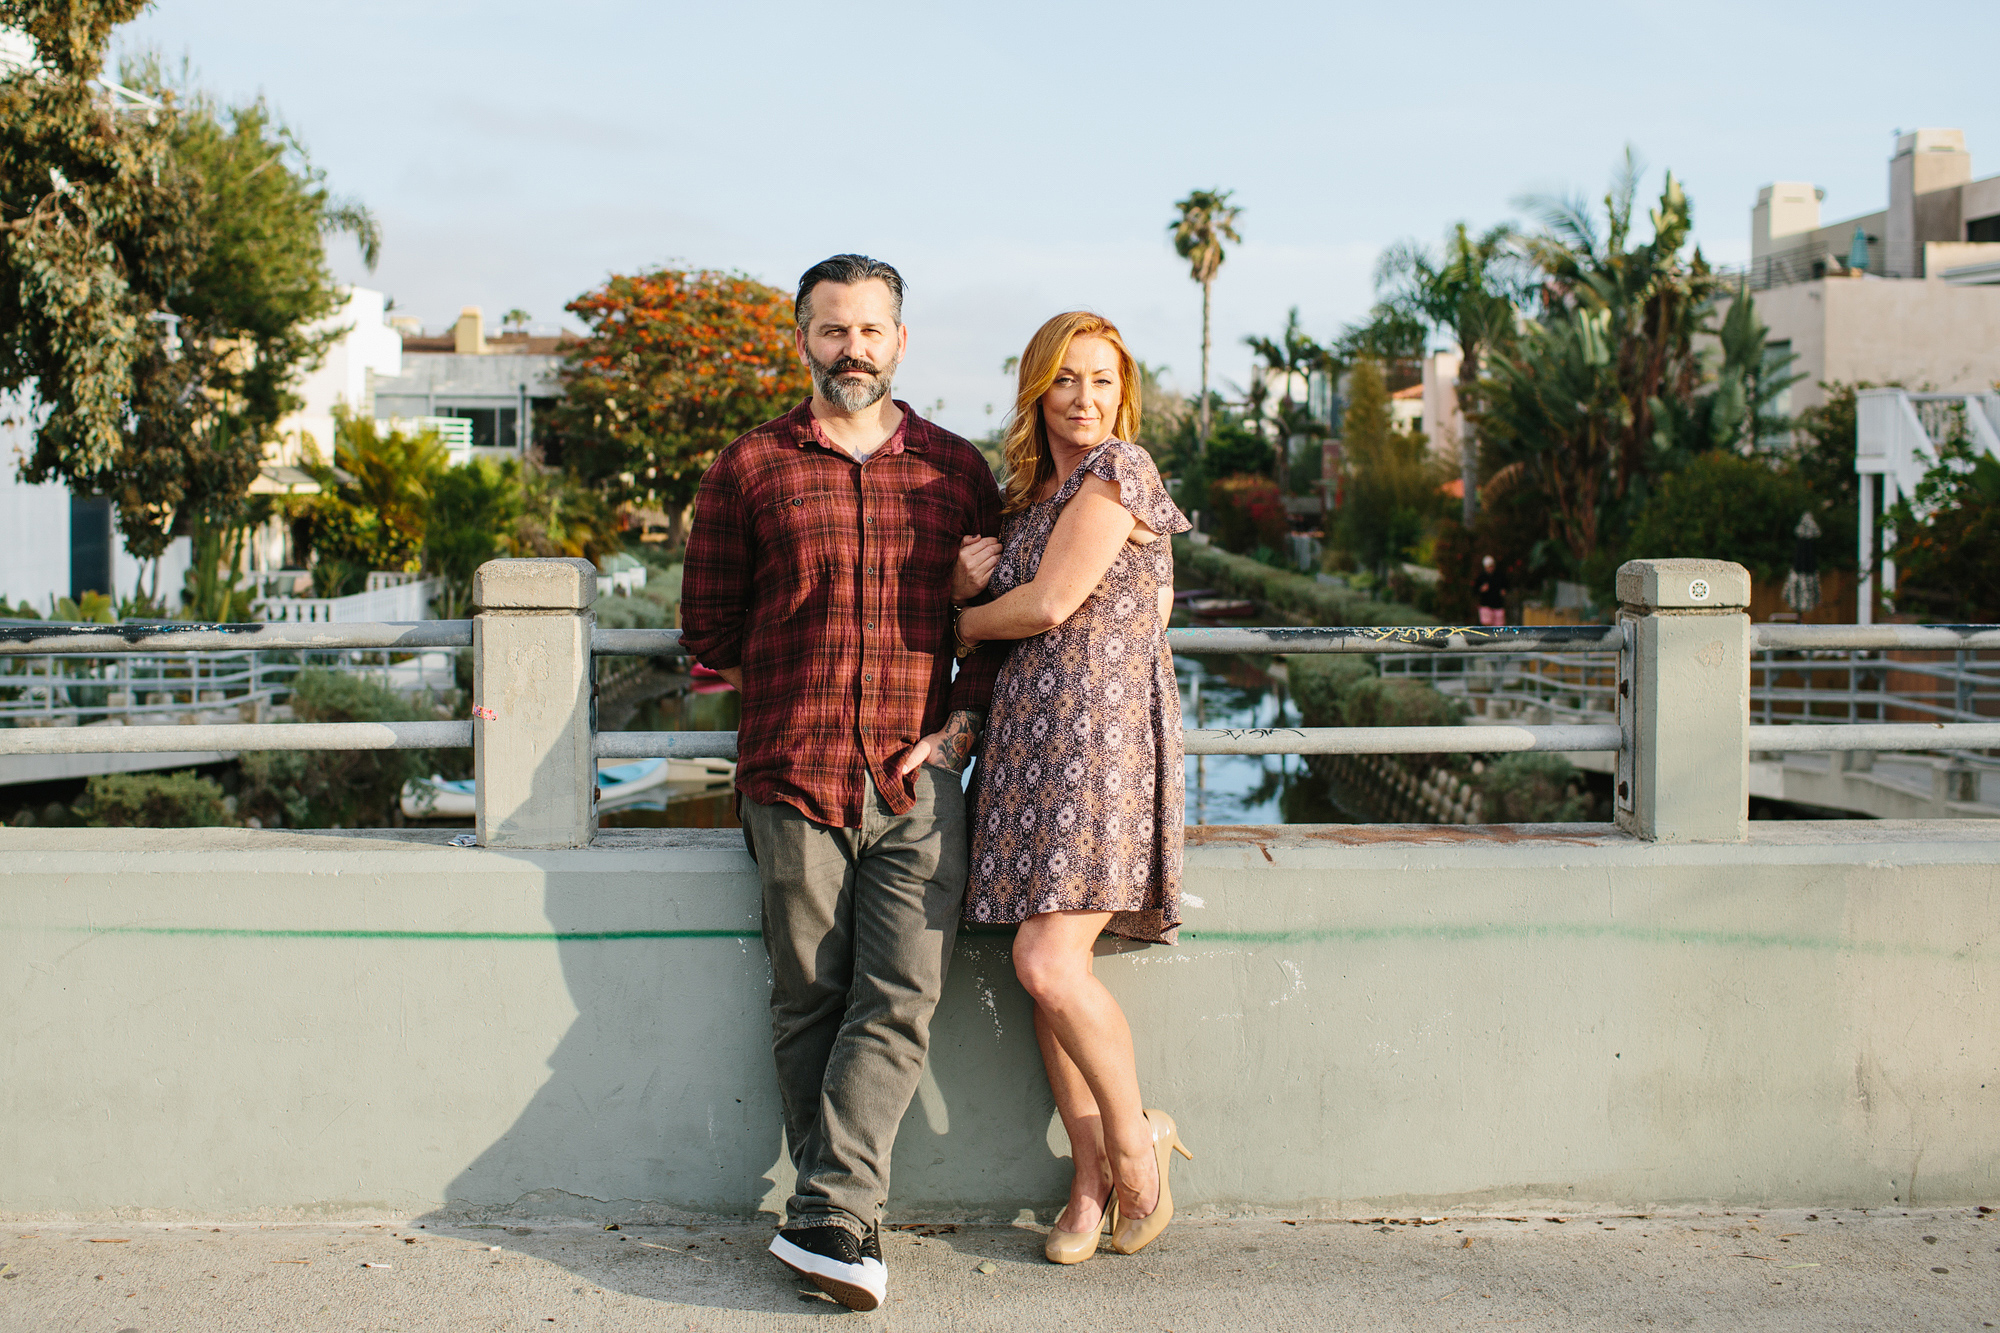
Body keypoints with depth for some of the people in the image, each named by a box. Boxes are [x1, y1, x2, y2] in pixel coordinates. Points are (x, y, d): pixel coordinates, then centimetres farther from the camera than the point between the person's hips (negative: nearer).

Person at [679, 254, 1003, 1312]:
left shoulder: (956, 471, 11)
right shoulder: (749, 470, 7)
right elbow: (709, 627, 12)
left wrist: (962, 720, -1)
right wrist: (801, 676, 6)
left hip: (917, 779, 1)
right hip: (793, 776, 0)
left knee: (898, 1004, -9)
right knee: (809, 1007, 3)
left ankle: (825, 1220, -8)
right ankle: (846, 1224, 11)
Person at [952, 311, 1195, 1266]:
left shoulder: (1117, 467, -5)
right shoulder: (1027, 492, 20)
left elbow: (1050, 604, -11)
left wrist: (959, 625, 7)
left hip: (1102, 731, -7)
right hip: (1027, 735, 8)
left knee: (1049, 962, -17)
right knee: (1044, 978, 2)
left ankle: (1135, 1141, 5)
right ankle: (1091, 1181, 13)